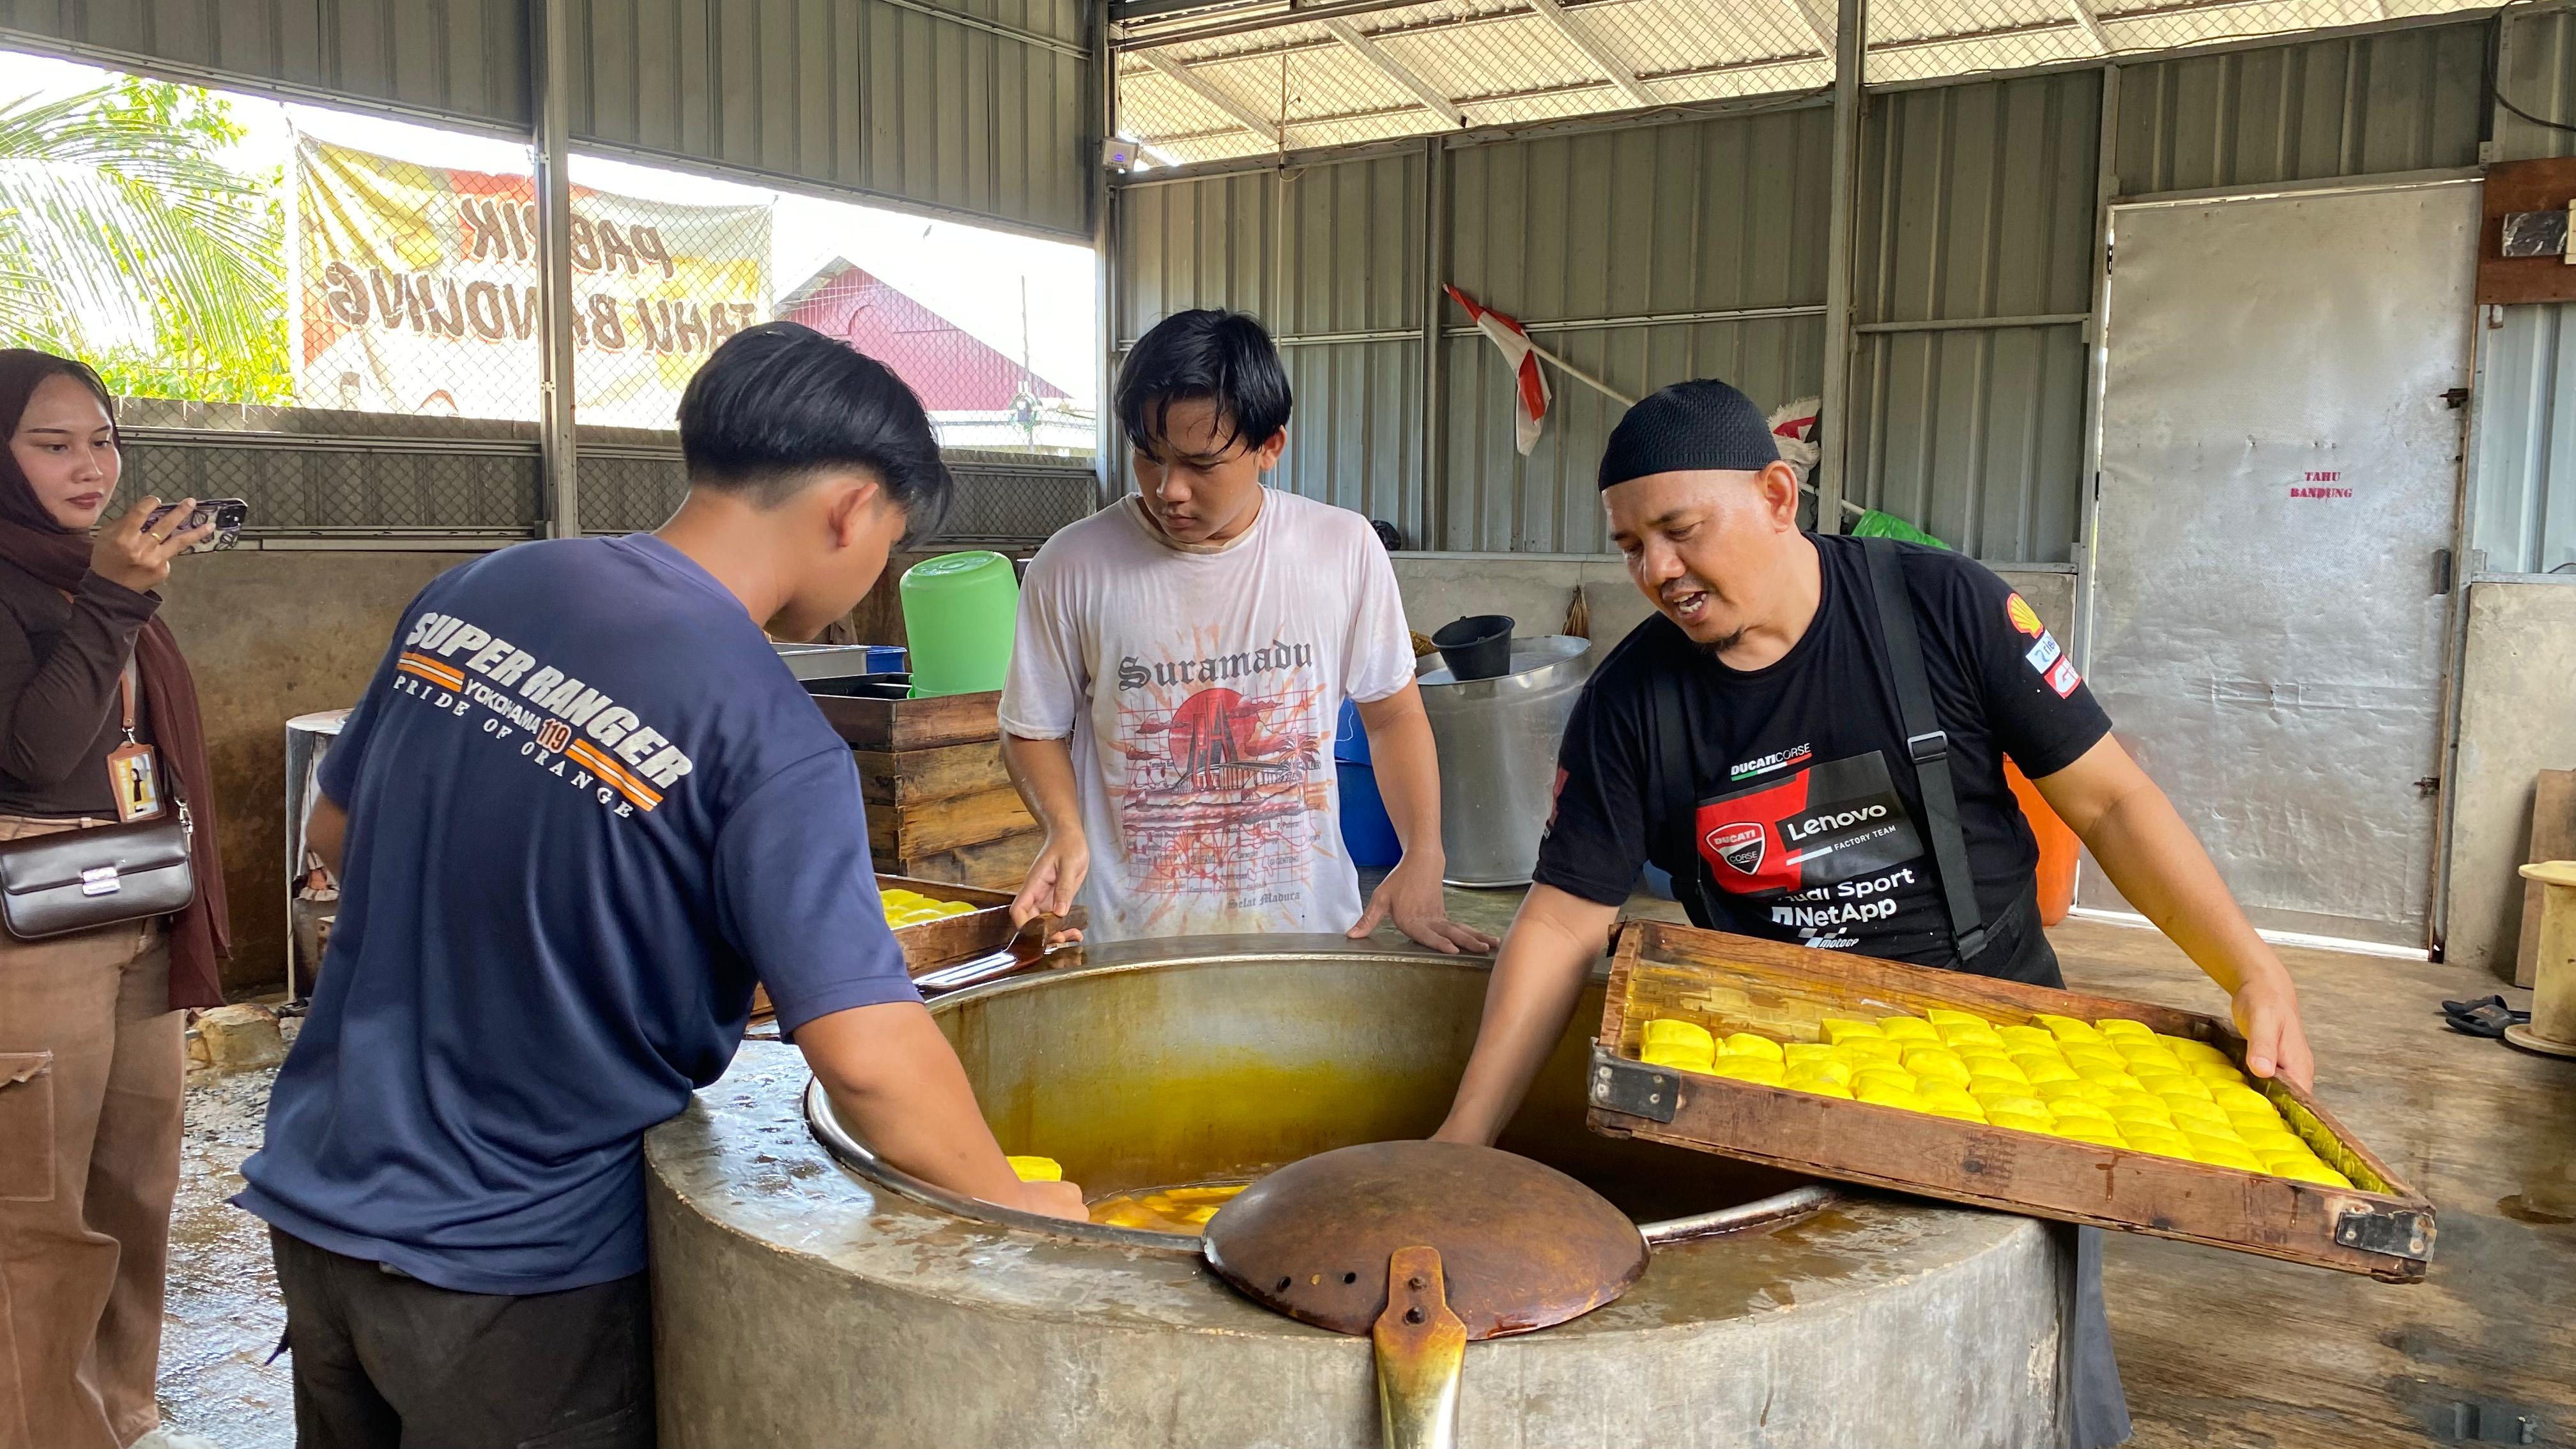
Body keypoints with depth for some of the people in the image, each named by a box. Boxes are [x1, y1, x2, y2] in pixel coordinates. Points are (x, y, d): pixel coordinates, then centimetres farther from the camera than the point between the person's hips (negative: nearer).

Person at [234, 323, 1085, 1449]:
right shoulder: (771, 739, -23)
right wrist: (1019, 1203, -12)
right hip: (507, 1274, -6)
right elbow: (869, 1058, -27)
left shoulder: (470, 592, -3)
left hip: (317, 1194, 6)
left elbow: (336, 835, 10)